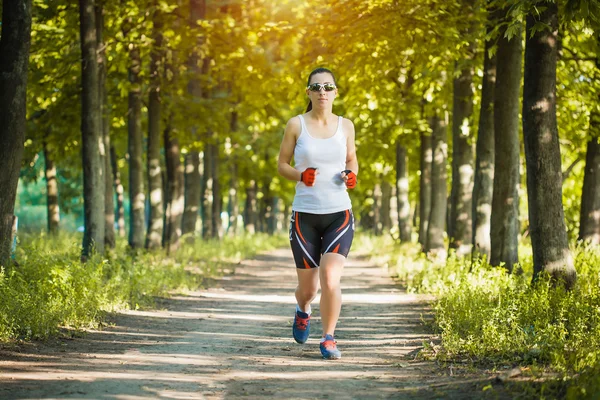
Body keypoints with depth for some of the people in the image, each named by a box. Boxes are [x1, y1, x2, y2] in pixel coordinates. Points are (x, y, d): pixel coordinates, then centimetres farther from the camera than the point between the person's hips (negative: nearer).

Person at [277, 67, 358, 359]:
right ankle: (303, 311, 46)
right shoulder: (296, 125, 0)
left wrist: (351, 176, -4)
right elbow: (282, 165, 5)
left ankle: (328, 339, -2)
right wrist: (301, 176, -16)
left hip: (339, 214, 0)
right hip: (305, 215, 0)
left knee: (330, 280, -20)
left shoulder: (345, 126, 5)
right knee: (308, 287, 9)